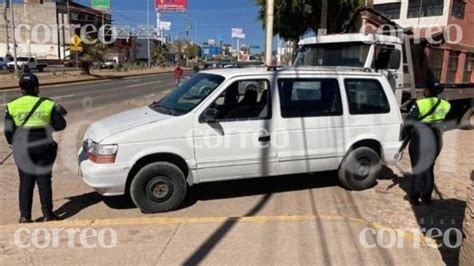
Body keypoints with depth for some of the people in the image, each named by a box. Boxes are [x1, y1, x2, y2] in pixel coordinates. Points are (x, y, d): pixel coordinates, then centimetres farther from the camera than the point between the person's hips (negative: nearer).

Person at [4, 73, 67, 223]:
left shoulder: (12, 106, -1)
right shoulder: (47, 104, -3)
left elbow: (8, 130, -2)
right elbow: (60, 125, -3)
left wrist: (13, 143, 16)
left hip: (22, 148, 1)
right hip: (44, 147, -1)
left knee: (25, 182, 11)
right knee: (44, 181, 8)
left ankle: (25, 216, 15)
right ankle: (47, 215, 13)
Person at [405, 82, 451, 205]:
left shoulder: (420, 104, -15)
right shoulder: (445, 105, 2)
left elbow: (408, 122, -12)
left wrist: (410, 132, 5)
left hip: (420, 141, -5)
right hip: (436, 141, 5)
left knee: (418, 169, 6)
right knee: (429, 169, 17)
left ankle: (414, 197, 15)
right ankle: (426, 197, 25)